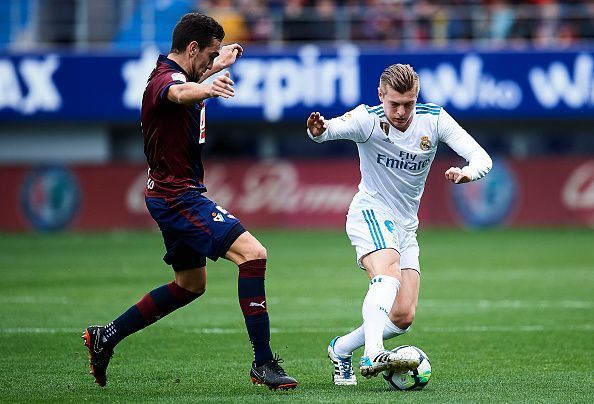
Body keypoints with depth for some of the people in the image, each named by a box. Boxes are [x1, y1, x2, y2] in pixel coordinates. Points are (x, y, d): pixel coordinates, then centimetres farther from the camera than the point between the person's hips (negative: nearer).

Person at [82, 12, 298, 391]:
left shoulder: (174, 74, 12)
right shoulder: (165, 79, -19)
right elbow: (179, 93, -47)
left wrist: (215, 68, 50)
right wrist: (208, 88, -67)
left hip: (177, 195, 11)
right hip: (178, 195, -11)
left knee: (191, 284, 25)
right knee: (252, 253, -22)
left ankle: (105, 338, 29)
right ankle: (263, 362, -24)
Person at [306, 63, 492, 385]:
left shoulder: (434, 119, -7)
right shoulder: (368, 120, -16)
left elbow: (482, 158, -12)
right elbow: (333, 128, -38)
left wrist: (468, 171, -37)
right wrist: (318, 131, -63)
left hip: (406, 226, 5)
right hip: (370, 213, -5)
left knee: (403, 317, -1)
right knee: (389, 272, -35)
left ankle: (341, 349, 22)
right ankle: (373, 355, -49)